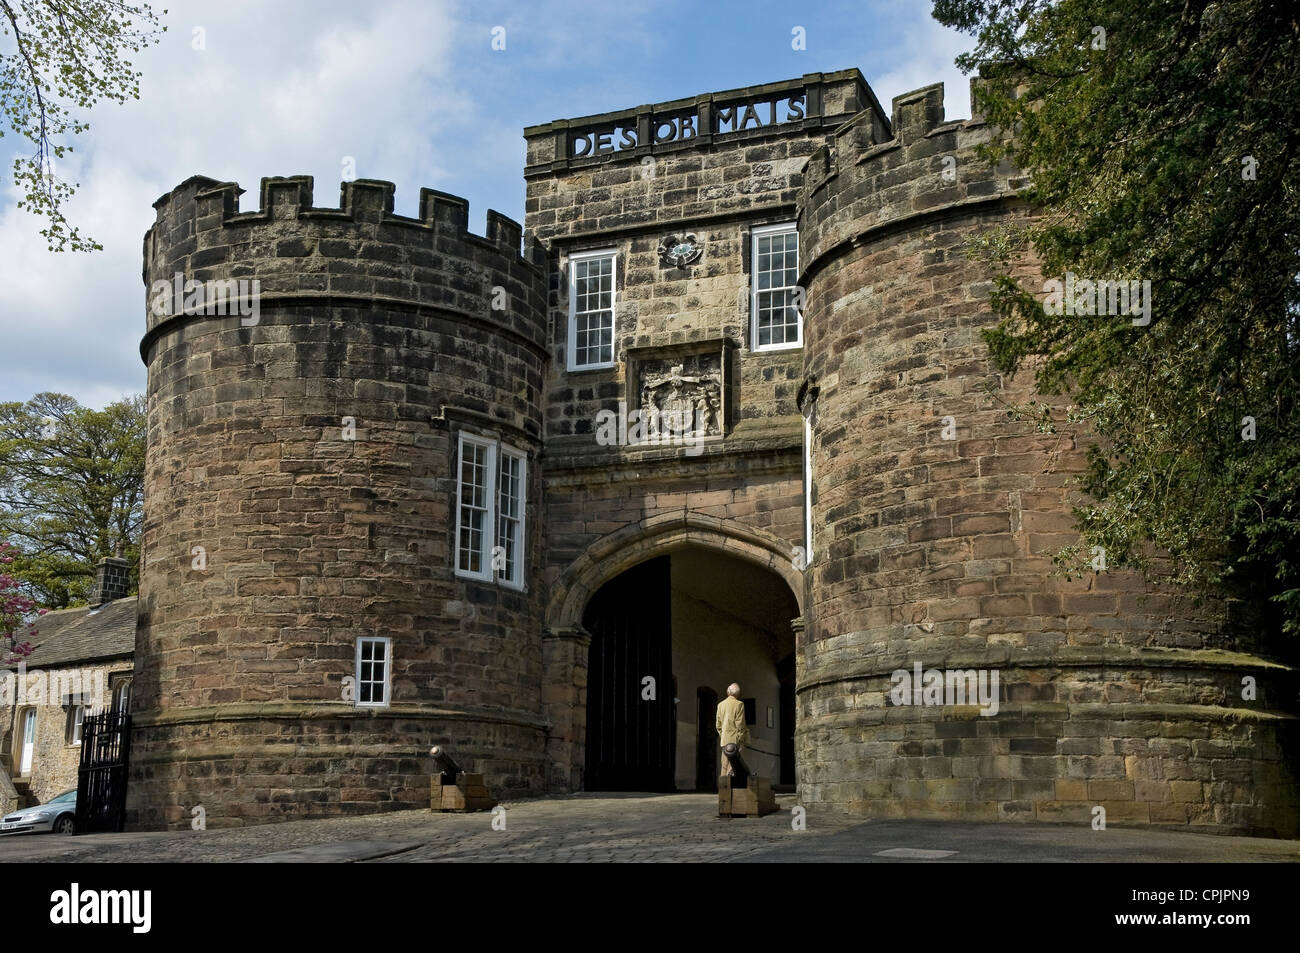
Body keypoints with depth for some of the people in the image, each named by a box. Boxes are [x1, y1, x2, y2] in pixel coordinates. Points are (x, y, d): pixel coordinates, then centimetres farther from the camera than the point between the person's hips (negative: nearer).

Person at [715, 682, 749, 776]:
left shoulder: (720, 704, 10)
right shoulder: (739, 704, -7)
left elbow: (718, 724, 13)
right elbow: (740, 723, -10)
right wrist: (741, 738, -5)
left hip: (724, 739, 6)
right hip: (735, 739, -6)